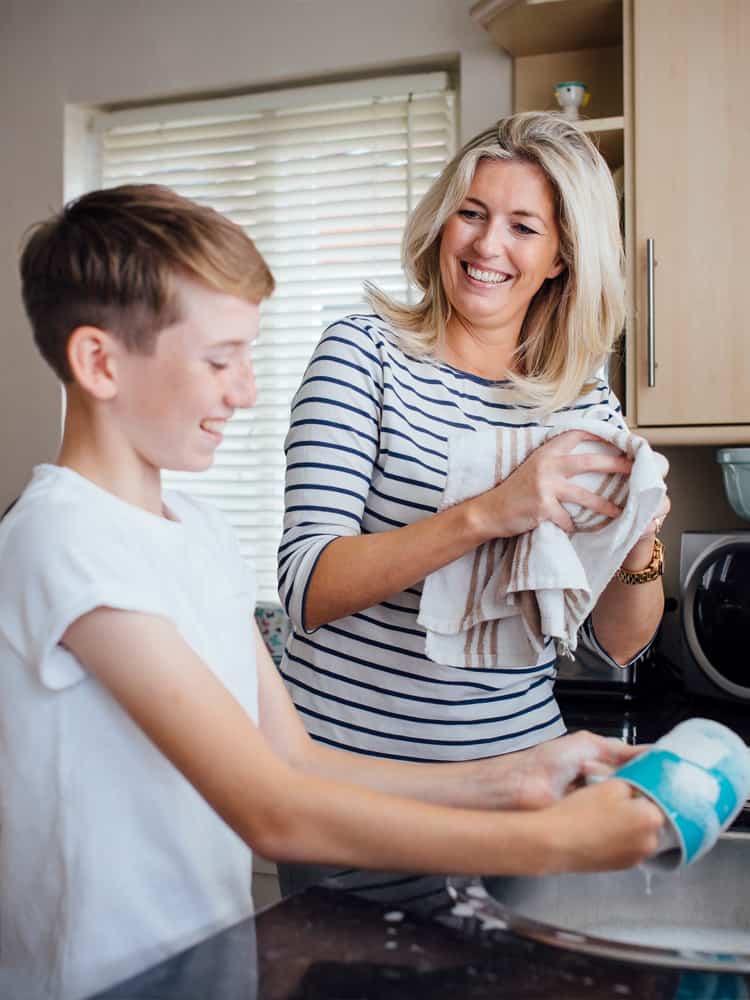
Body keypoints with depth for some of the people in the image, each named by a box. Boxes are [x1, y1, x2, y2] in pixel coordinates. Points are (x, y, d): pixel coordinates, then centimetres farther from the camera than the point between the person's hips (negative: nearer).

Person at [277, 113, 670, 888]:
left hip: (515, 761, 4)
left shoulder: (585, 400, 3)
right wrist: (487, 515, -33)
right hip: (351, 758, -3)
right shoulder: (364, 352, -8)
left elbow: (616, 646, 4)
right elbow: (306, 587, -20)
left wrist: (638, 549, -17)